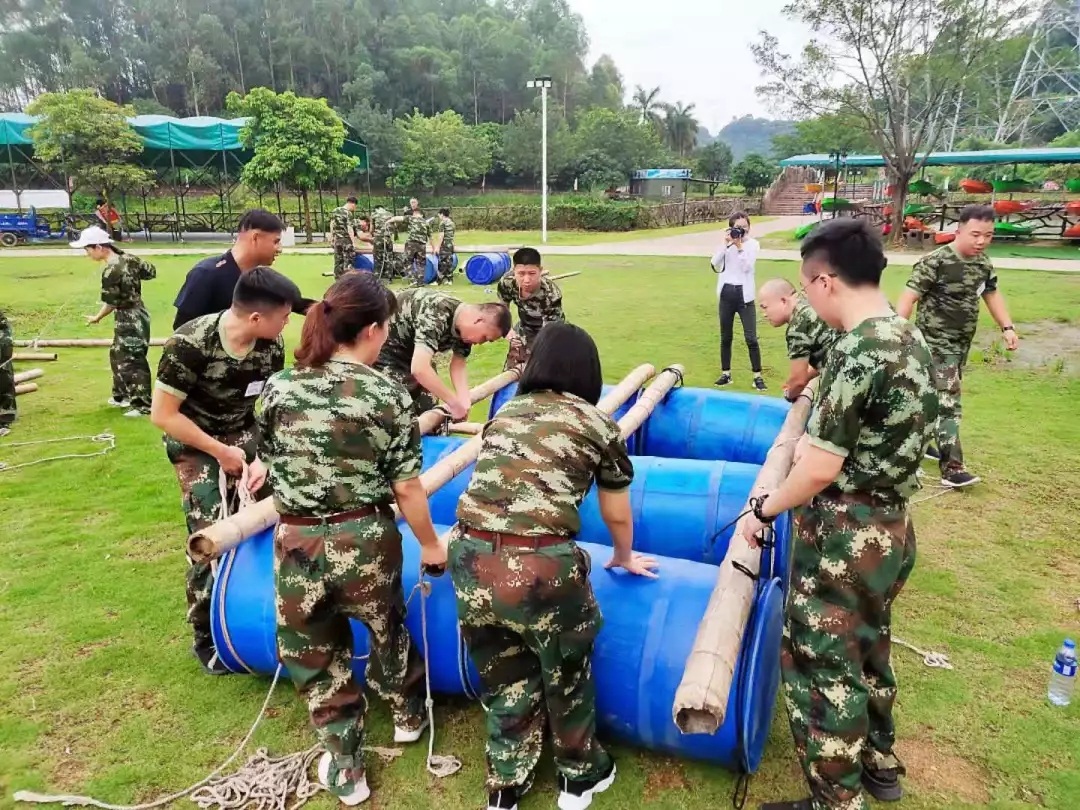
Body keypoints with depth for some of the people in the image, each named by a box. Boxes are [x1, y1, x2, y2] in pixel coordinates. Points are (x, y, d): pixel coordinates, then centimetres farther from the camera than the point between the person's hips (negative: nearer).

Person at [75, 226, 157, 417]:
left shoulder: (110, 271, -22)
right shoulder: (128, 258, 1)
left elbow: (111, 303, -16)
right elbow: (152, 271, 11)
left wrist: (97, 318, 1)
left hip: (128, 319, -10)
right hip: (137, 314, 10)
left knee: (132, 362, -2)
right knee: (117, 356, 22)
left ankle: (143, 405, 4)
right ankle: (121, 396, 35)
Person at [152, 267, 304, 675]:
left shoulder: (272, 345, -15)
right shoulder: (191, 344, -29)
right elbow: (162, 414, -21)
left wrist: (262, 457, -19)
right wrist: (221, 452, -18)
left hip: (245, 435, 5)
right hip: (195, 442, -4)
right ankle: (207, 638, 13)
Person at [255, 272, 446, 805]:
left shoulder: (279, 387, -5)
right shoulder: (388, 395, -12)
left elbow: (266, 461, 9)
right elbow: (406, 488, -10)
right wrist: (430, 544, 6)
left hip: (297, 542, 1)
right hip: (366, 540, -1)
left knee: (315, 656, 20)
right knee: (385, 629, 28)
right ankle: (408, 715, 53)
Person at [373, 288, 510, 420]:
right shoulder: (437, 314, -37)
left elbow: (458, 364, -4)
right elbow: (419, 368, -45)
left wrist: (464, 400, -22)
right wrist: (455, 403, -37)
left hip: (410, 351, 8)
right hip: (385, 348, -8)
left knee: (429, 411, 6)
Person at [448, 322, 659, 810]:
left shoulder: (504, 414, 18)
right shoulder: (598, 425, 7)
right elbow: (617, 516, 17)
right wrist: (624, 559, 39)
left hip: (470, 559, 4)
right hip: (540, 567, -4)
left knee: (502, 679, 25)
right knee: (566, 675, 23)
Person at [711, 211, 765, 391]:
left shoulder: (753, 244, -1)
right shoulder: (726, 243, 5)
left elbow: (747, 266, -14)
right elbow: (715, 265, -7)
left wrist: (739, 246, -17)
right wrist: (726, 245, -13)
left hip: (744, 294, -2)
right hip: (726, 293, 3)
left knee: (751, 338, -4)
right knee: (725, 337, 10)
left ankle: (757, 376, 3)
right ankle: (725, 373, 21)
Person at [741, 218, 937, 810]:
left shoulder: (857, 352, -24)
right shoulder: (911, 339, 5)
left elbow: (821, 471, -23)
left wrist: (765, 509, -8)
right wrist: (819, 449, 23)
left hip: (843, 538, -9)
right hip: (890, 529, 9)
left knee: (822, 668, 7)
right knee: (866, 652, 26)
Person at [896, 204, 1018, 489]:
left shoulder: (983, 262, 6)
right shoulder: (935, 262, -19)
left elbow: (991, 294, 20)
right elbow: (909, 297, -23)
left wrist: (1007, 327, 12)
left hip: (962, 342, 8)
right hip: (936, 342, -8)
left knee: (935, 395, 17)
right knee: (947, 400, -11)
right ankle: (952, 468, -10)